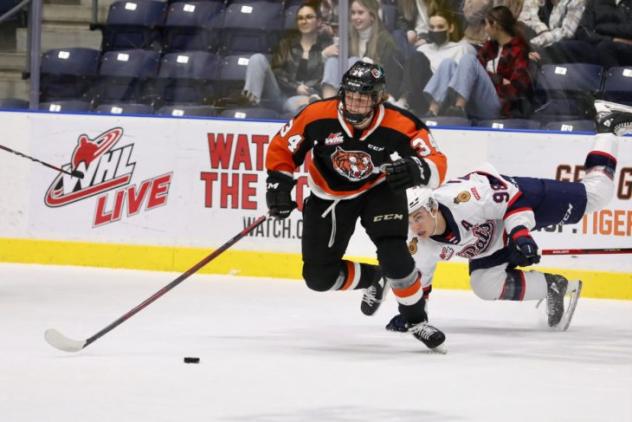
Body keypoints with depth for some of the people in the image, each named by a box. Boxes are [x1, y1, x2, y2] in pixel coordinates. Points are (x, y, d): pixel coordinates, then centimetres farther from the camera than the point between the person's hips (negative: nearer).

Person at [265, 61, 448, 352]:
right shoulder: (317, 117, -25)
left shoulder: (401, 126, -28)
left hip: (381, 189, -2)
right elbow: (282, 147, -10)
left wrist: (417, 169, -47)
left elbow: (437, 164, -25)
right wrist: (278, 183, -19)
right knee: (319, 276, -1)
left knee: (393, 253, -25)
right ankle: (373, 279, 30)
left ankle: (416, 320, -4)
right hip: (330, 195, 2)